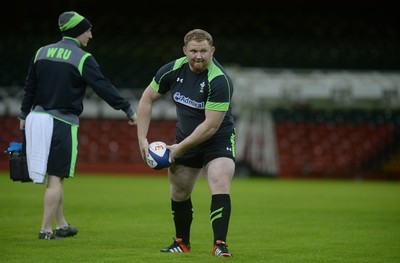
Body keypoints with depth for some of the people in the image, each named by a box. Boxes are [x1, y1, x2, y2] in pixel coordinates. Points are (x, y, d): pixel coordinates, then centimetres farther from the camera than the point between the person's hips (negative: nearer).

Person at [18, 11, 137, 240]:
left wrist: (24, 115, 25)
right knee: (56, 178, -2)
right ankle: (46, 230, -2)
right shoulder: (83, 59, -10)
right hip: (62, 123, -6)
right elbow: (104, 87, -12)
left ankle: (61, 225, 22)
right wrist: (129, 110, -7)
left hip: (37, 117, 6)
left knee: (54, 175, 15)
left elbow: (30, 86, 15)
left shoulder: (42, 53, 9)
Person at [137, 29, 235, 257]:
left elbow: (211, 126, -29)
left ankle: (220, 245, -22)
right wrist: (142, 138, -5)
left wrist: (180, 148, -22)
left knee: (220, 186, -25)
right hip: (186, 139, 5)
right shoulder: (173, 70, -11)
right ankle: (182, 243, 32)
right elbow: (148, 99, 1)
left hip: (218, 141, -5)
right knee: (178, 193, 12)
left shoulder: (219, 81, -28)